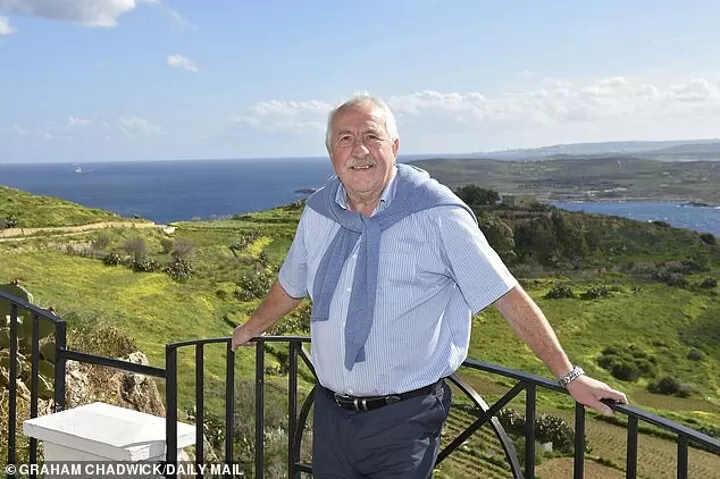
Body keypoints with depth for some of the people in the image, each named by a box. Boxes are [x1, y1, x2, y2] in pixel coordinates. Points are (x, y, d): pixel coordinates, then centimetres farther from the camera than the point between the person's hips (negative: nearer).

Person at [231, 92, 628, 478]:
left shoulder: (436, 213, -14)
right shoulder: (318, 212, 1)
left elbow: (508, 297, -12)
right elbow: (291, 285, 19)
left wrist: (570, 376, -9)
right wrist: (252, 329, 34)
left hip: (403, 420, -4)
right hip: (330, 412, 5)